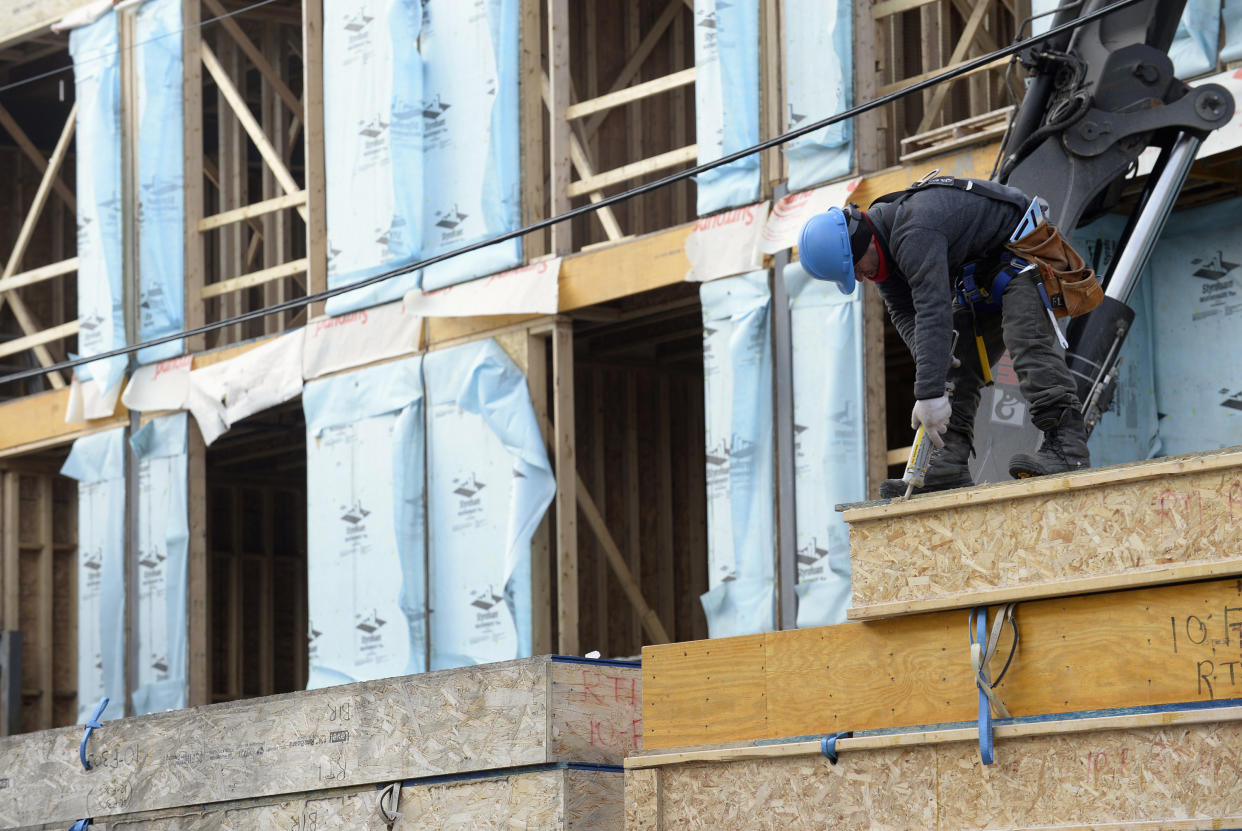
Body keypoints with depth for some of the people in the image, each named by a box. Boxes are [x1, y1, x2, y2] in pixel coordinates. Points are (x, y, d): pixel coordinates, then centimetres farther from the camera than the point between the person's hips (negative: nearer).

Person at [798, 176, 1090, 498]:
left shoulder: (915, 236, -36)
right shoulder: (880, 239, -4)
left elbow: (933, 312, -44)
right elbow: (904, 313, -4)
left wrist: (930, 393, -49)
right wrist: (929, 355, -26)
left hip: (1020, 252, -10)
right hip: (979, 272, 10)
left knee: (1026, 339, -29)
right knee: (960, 365, 1)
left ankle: (1067, 447, -37)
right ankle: (949, 469, -6)